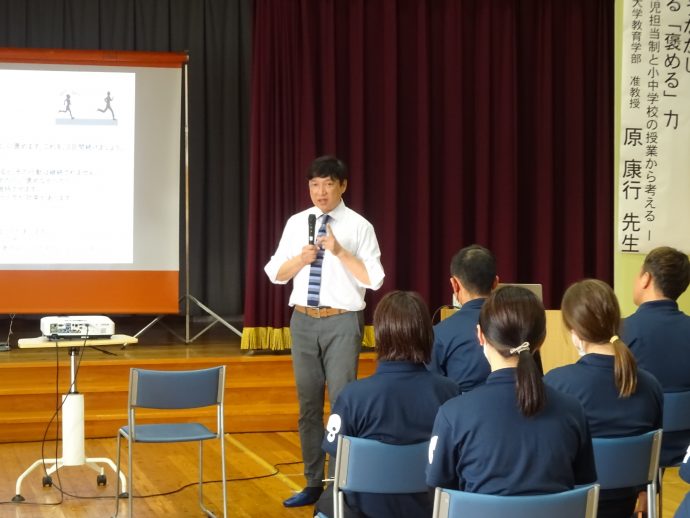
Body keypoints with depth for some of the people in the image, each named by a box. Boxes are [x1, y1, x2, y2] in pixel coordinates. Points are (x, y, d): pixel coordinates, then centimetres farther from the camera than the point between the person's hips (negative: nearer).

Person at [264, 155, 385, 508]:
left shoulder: (359, 227, -5)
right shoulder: (296, 224, 7)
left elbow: (373, 279, -12)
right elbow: (276, 273, 7)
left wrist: (340, 252, -22)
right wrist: (301, 259, -12)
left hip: (342, 322, -4)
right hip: (303, 320, 4)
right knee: (308, 405, 11)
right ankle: (313, 484, 22)